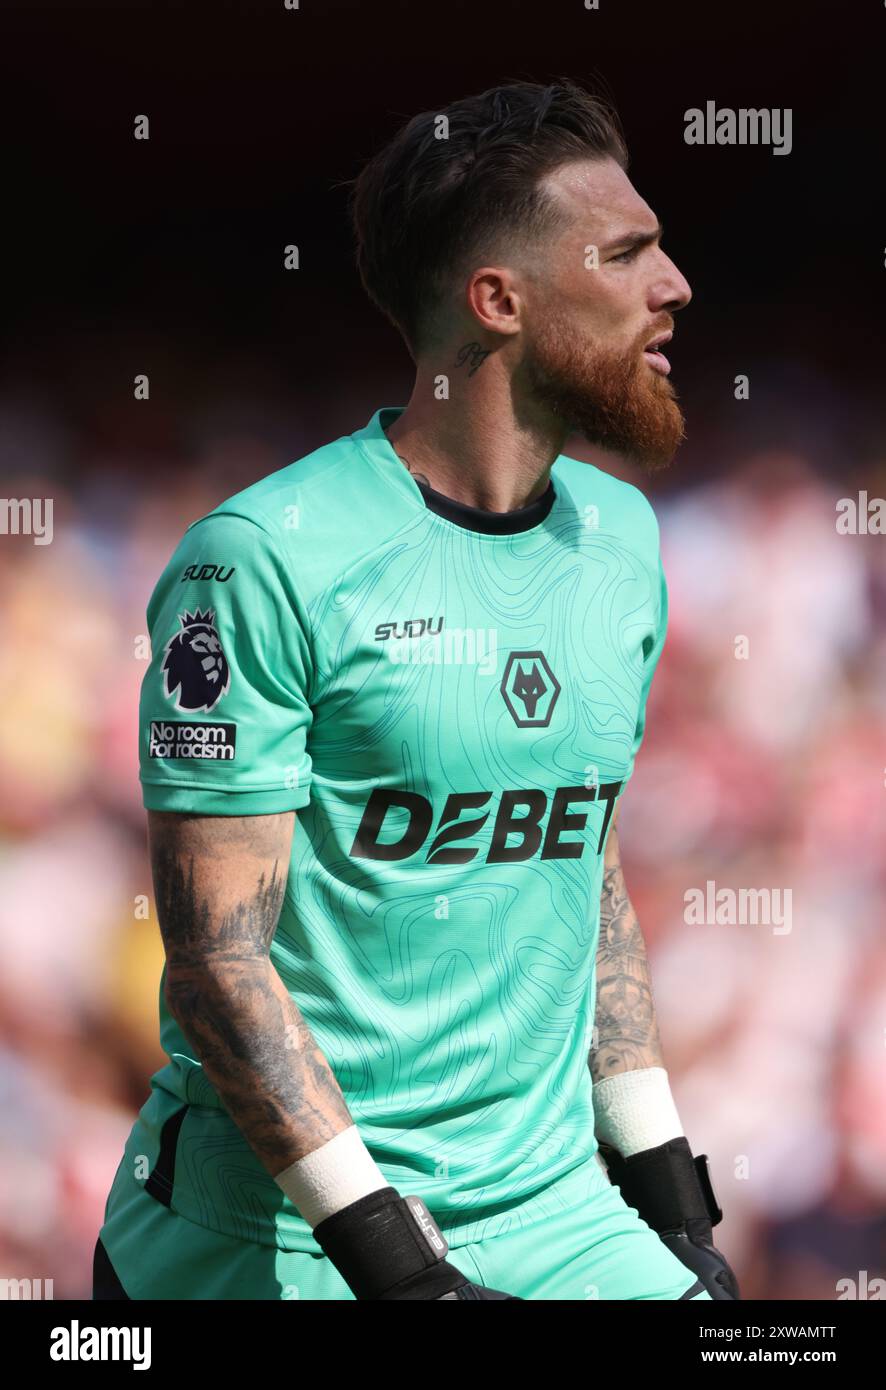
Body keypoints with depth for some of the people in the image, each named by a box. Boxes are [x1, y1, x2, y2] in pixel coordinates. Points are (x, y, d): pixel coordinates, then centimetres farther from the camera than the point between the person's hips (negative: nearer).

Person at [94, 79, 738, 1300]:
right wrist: (388, 1253, -20)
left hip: (550, 1211, 6)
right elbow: (217, 956, -16)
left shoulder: (619, 536, 9)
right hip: (280, 1240, -6)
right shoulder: (271, 559, -13)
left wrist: (660, 1176, 12)